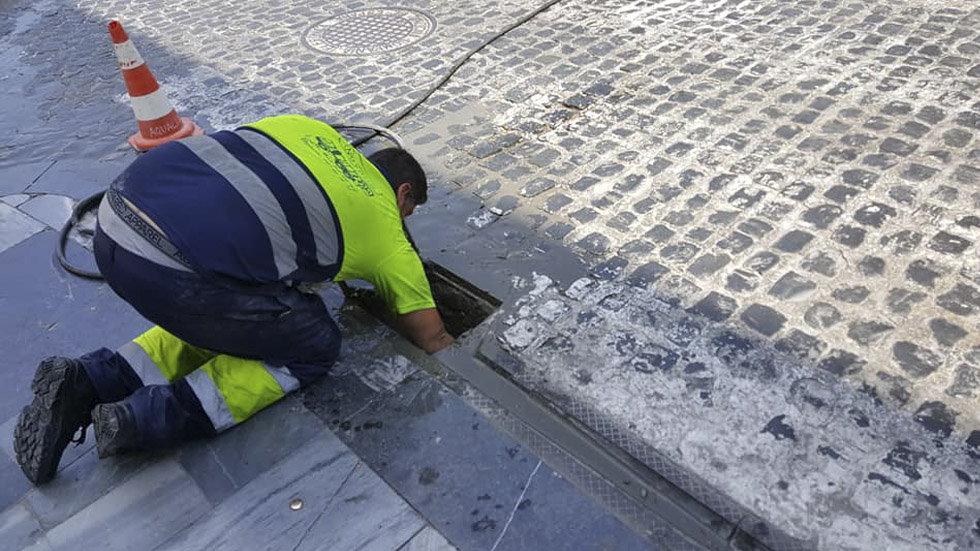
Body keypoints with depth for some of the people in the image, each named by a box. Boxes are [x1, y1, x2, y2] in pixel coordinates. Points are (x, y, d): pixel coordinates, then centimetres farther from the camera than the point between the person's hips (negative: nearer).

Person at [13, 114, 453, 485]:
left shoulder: (310, 129, 25)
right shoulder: (388, 236, 12)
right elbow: (435, 341, 22)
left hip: (116, 213, 8)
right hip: (175, 272, -7)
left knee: (225, 316, 29)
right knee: (314, 347, 12)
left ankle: (86, 382, 15)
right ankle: (146, 418, 3)